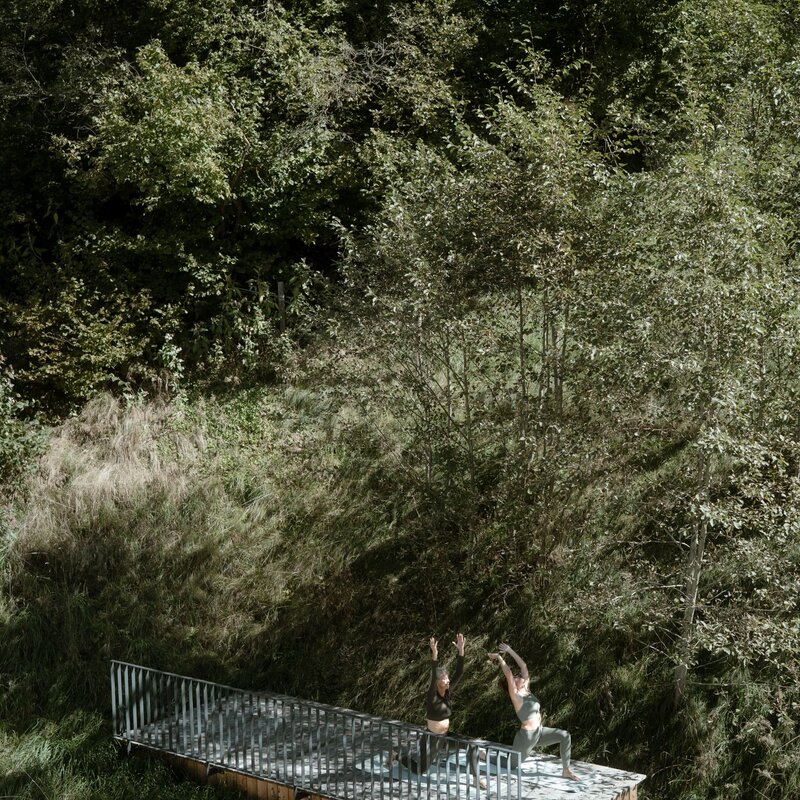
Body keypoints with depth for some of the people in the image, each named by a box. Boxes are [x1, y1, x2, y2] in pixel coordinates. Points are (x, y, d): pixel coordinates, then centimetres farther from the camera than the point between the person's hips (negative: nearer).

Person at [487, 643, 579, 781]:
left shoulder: (527, 691, 2)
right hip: (527, 736, -7)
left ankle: (566, 770, -1)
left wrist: (509, 651, 5)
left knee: (565, 736, -7)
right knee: (511, 764, 6)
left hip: (539, 732, 7)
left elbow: (523, 666, 4)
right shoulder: (515, 696, -16)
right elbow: (508, 674, -27)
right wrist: (499, 657, -21)